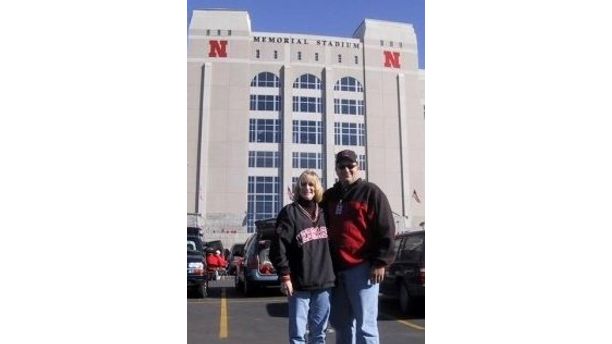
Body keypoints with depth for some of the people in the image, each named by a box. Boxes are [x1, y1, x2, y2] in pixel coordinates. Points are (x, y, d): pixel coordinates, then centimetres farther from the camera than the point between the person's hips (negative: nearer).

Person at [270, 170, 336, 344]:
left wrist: (333, 272, 11)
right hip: (299, 283, -4)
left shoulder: (323, 212, 13)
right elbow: (279, 246, -7)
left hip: (324, 282, 4)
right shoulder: (289, 212, -2)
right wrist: (284, 276, -12)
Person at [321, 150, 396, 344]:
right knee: (340, 321, 13)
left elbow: (386, 230, -6)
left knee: (364, 324, -3)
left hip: (361, 267, -6)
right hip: (336, 269, 6)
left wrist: (380, 262, -12)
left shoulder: (371, 192, -1)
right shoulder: (329, 197, 17)